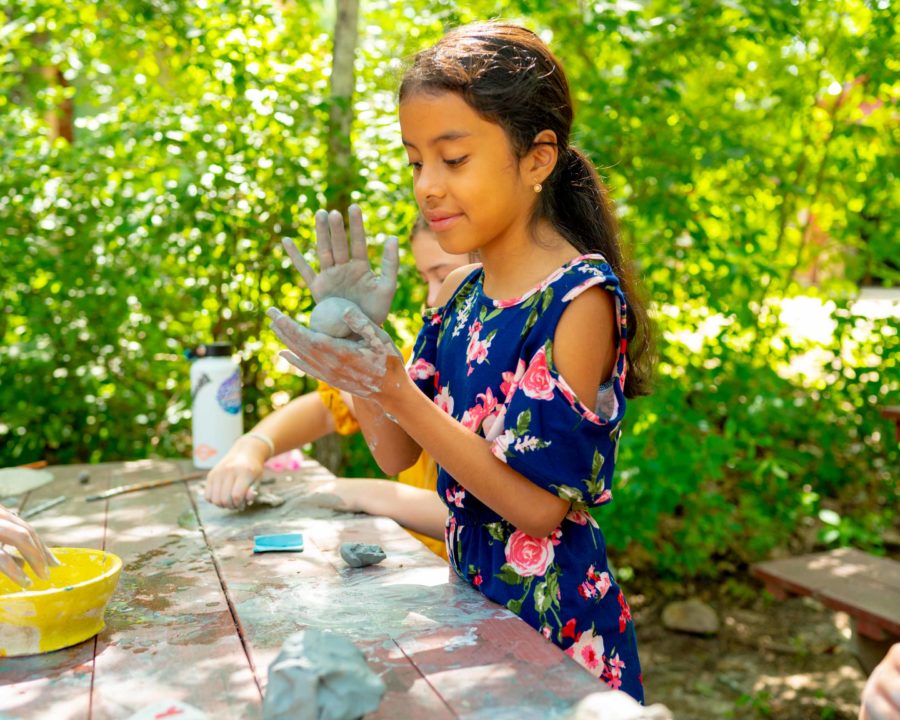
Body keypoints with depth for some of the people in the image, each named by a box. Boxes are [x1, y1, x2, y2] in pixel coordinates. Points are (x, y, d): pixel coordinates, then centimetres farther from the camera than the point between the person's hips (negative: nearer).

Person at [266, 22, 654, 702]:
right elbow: (398, 456, 4)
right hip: (469, 595, 7)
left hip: (554, 619, -6)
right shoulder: (457, 294, 3)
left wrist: (393, 390, -27)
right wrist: (353, 333, -8)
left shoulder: (579, 297, -19)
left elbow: (541, 505, -22)